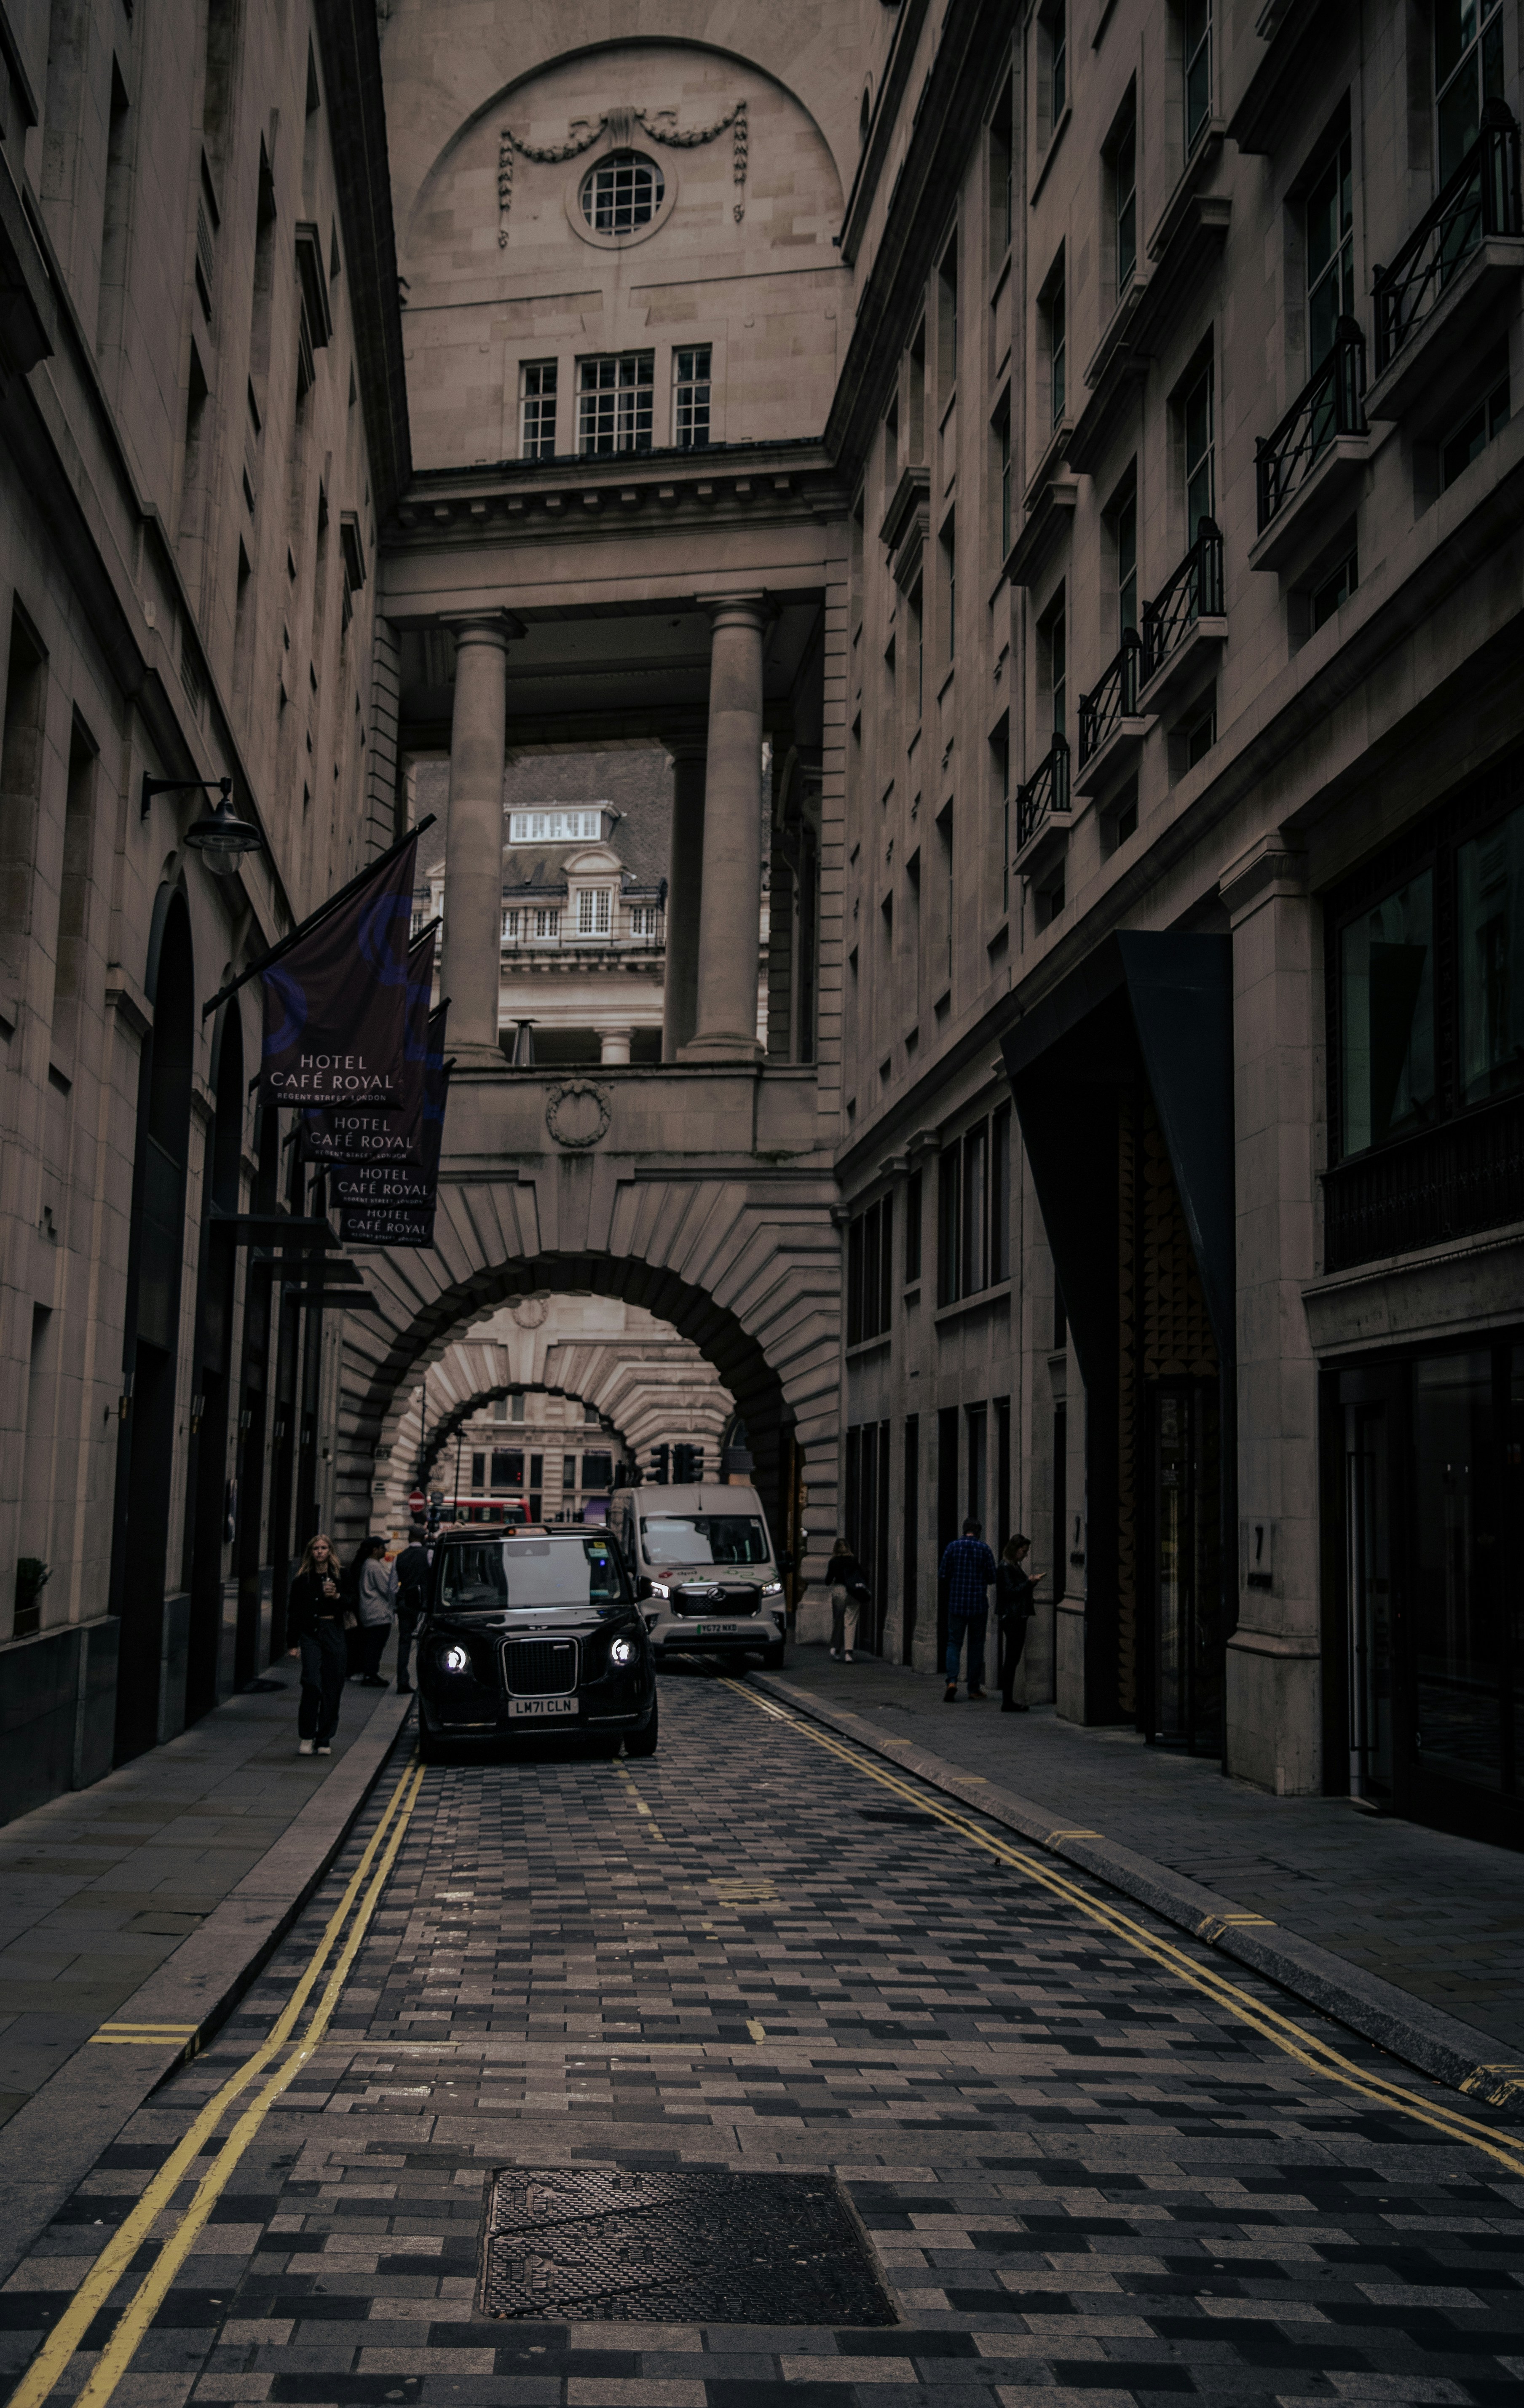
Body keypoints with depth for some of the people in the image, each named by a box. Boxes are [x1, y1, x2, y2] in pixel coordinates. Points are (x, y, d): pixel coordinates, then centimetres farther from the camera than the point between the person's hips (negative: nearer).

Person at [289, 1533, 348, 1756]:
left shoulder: (341, 1576, 7)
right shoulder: (302, 1579, 6)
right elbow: (293, 1610, 7)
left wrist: (337, 1596, -12)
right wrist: (294, 1642, 0)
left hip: (335, 1634, 1)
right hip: (311, 1634, -1)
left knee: (332, 1688, 2)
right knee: (312, 1682, -15)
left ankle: (324, 1740, 14)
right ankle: (306, 1737, -2)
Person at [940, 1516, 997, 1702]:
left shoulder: (953, 1547, -2)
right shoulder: (984, 1549, -5)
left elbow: (942, 1575, -2)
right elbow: (992, 1577, -3)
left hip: (956, 1603, 1)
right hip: (978, 1605, -1)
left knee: (954, 1643, 5)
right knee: (976, 1645, 10)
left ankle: (952, 1681, -16)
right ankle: (974, 1688, 13)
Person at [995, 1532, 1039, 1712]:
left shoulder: (1015, 1567, 17)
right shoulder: (1005, 1567, -12)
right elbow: (1009, 1592, -18)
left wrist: (1030, 1583, 8)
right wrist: (1029, 1582, -17)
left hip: (1018, 1617, 10)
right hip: (1011, 1618, -10)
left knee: (1012, 1659, 11)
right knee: (1011, 1659, -8)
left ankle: (1008, 1701, 14)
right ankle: (1007, 1702, -5)